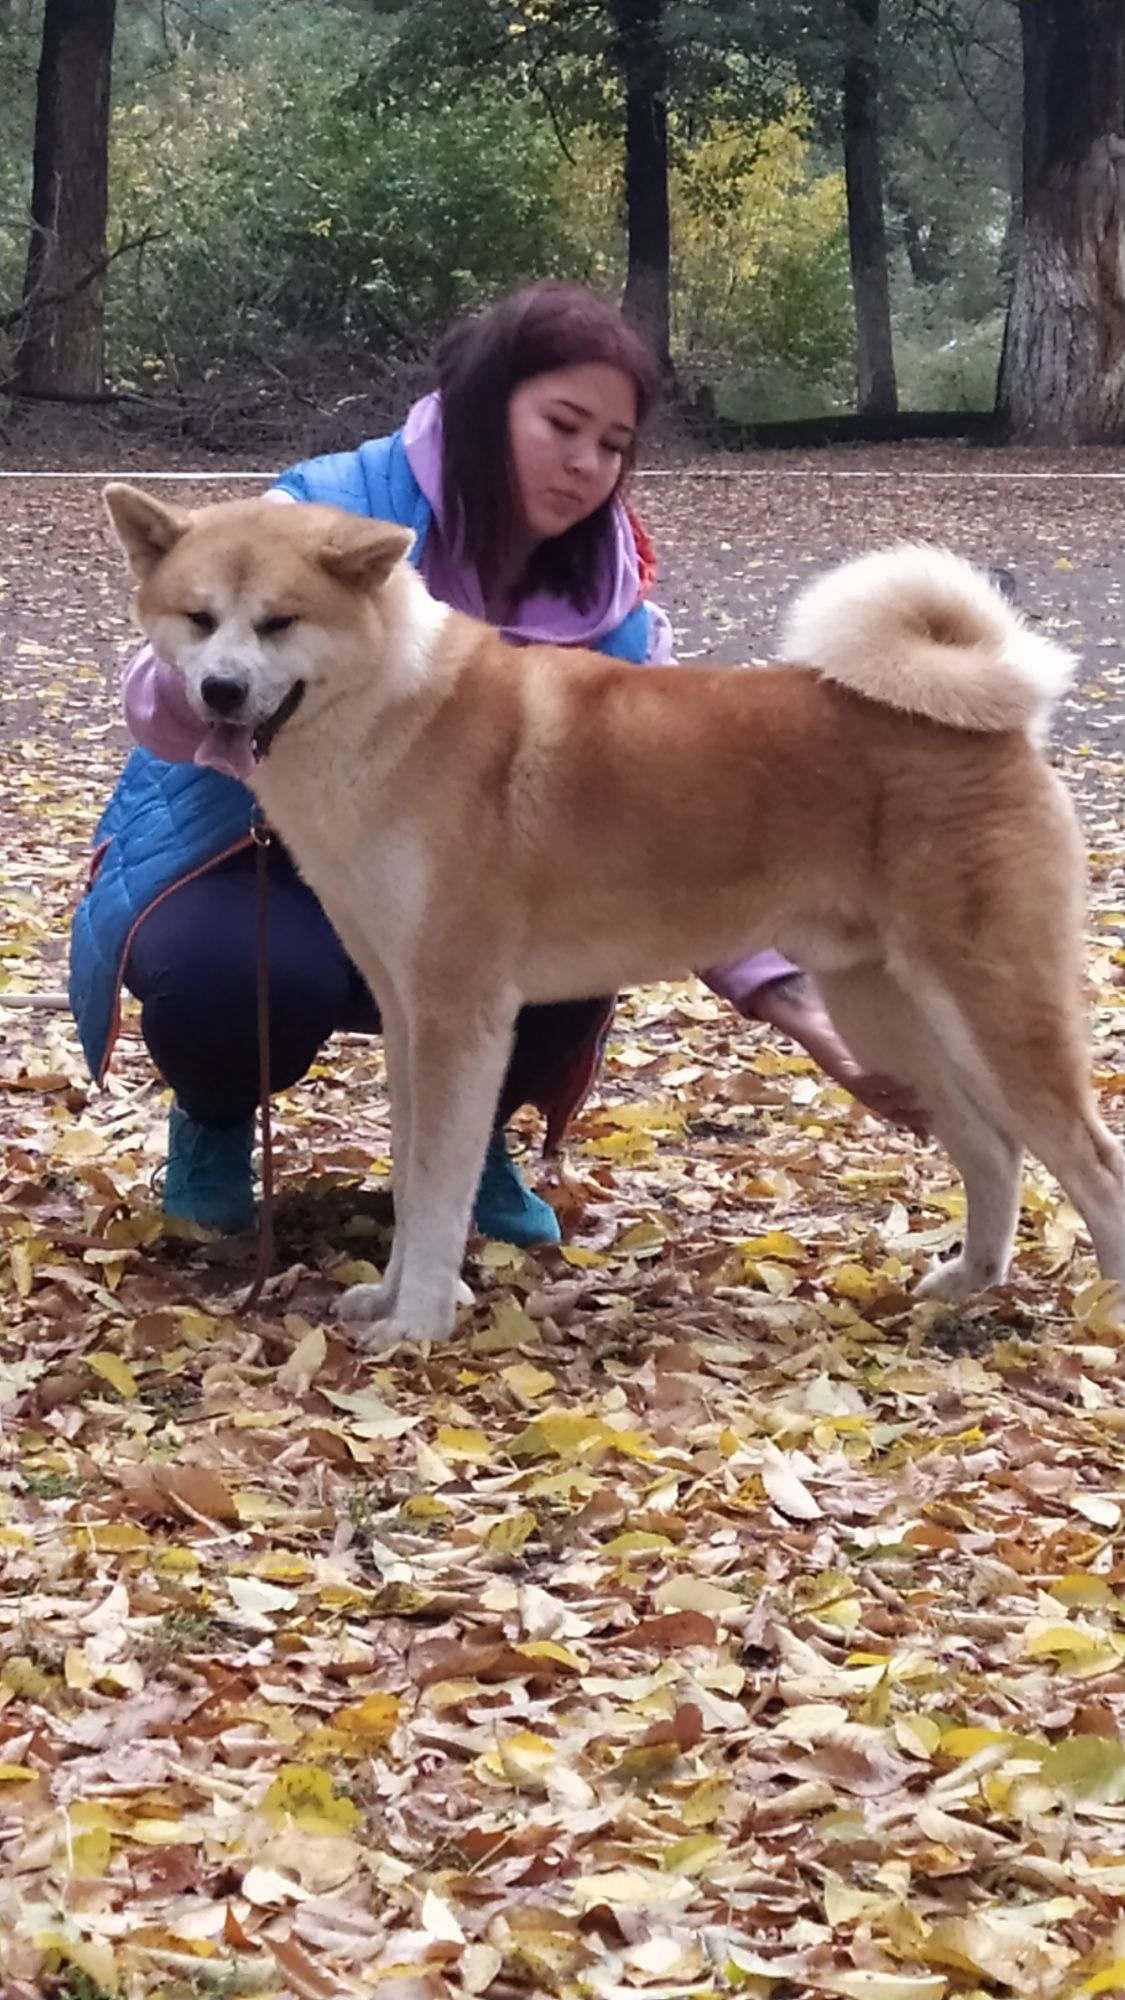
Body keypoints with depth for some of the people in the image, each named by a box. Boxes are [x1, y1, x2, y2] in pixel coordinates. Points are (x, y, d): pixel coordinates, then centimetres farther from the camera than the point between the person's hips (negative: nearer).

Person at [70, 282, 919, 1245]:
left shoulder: (608, 606, -11)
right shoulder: (333, 514, -22)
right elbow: (162, 695, -30)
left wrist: (804, 1008, -27)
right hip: (243, 857, -3)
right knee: (244, 973, -36)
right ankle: (216, 1124, 2)